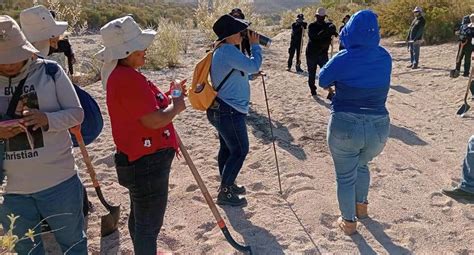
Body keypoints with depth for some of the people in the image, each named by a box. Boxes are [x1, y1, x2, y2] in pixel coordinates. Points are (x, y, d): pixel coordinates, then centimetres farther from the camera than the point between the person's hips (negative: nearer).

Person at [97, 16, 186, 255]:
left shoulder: (121, 74, 10)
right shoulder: (128, 78, -24)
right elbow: (153, 120, -27)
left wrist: (169, 97, 6)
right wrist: (176, 107, -9)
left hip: (139, 160, 11)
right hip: (147, 163, -11)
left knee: (140, 217, 27)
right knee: (148, 224, 4)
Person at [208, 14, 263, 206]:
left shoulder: (221, 51, 12)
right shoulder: (228, 51, -20)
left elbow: (240, 72, 19)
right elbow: (253, 66, -23)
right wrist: (255, 45, -9)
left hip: (221, 109, 10)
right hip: (230, 111, -10)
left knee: (227, 148, 19)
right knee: (240, 151, 0)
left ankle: (227, 185, 32)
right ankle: (225, 193, 8)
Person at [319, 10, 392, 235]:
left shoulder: (344, 59, -13)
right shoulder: (385, 57, 1)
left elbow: (322, 81, 2)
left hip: (345, 126, -4)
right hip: (379, 127, 4)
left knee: (345, 176, 16)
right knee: (361, 165, 33)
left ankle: (349, 222, 29)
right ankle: (362, 206, 46)